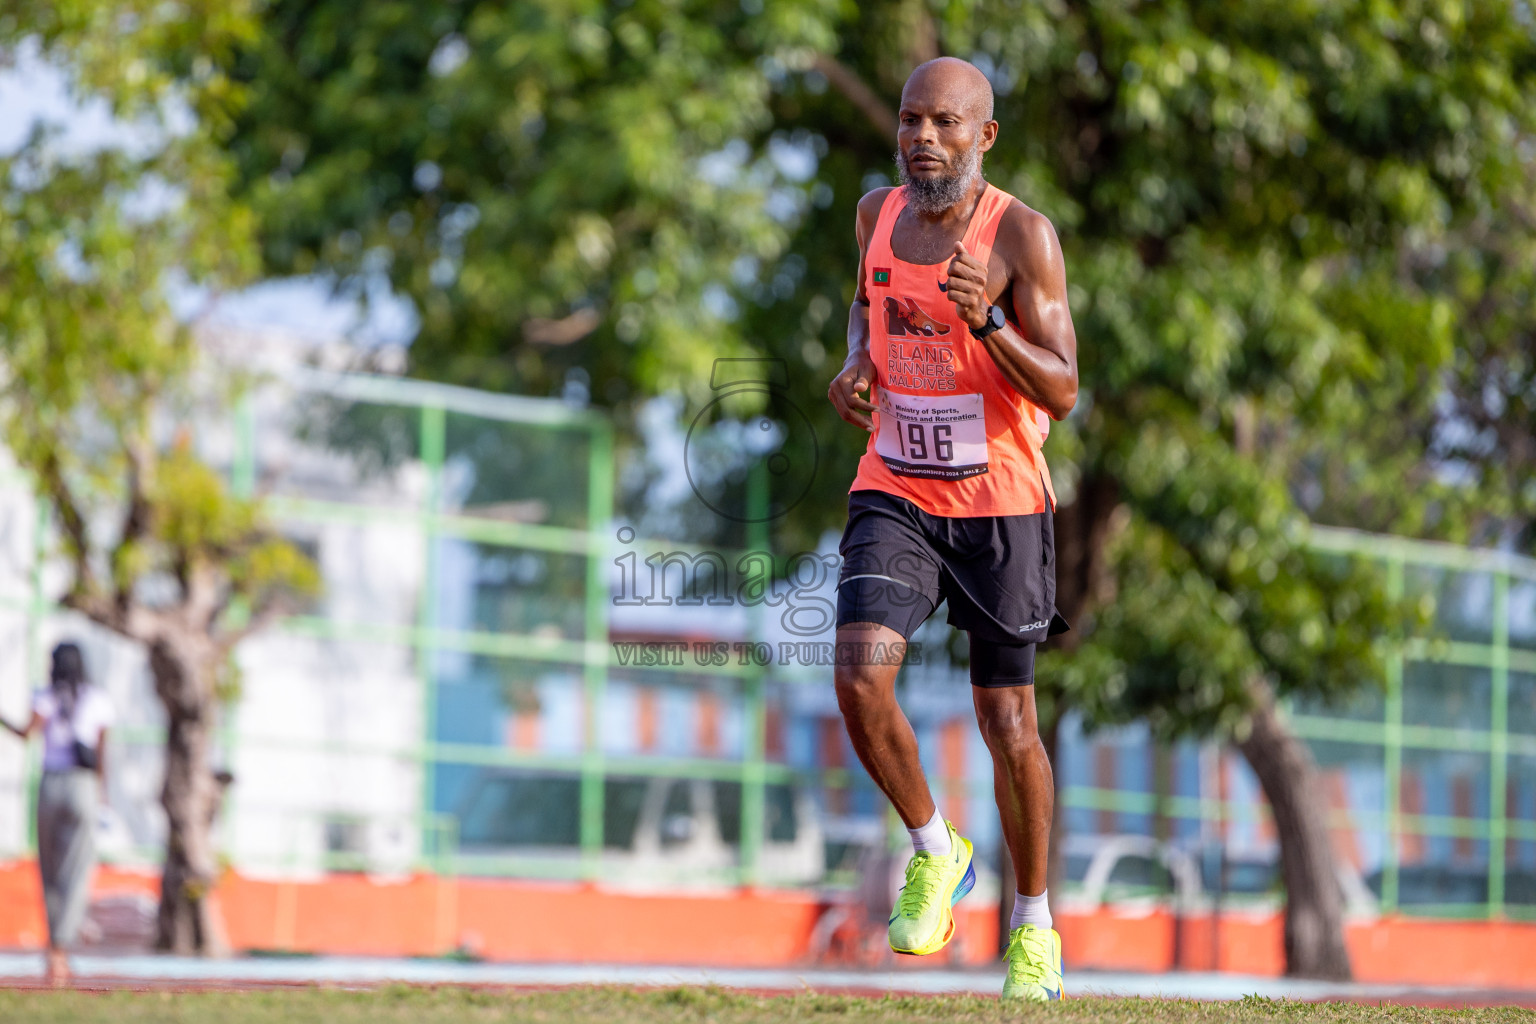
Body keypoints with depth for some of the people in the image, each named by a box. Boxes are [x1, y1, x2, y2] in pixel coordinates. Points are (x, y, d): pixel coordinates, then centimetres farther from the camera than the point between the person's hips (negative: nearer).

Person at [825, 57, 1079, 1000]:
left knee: (1009, 726, 5)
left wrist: (987, 322, -33)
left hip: (1000, 505, -3)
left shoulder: (1022, 234, -13)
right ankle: (936, 851, 6)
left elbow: (1063, 392, -16)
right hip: (895, 496, 3)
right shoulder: (878, 213, 2)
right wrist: (855, 364, 3)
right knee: (861, 678, -19)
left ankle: (1034, 924, 24)